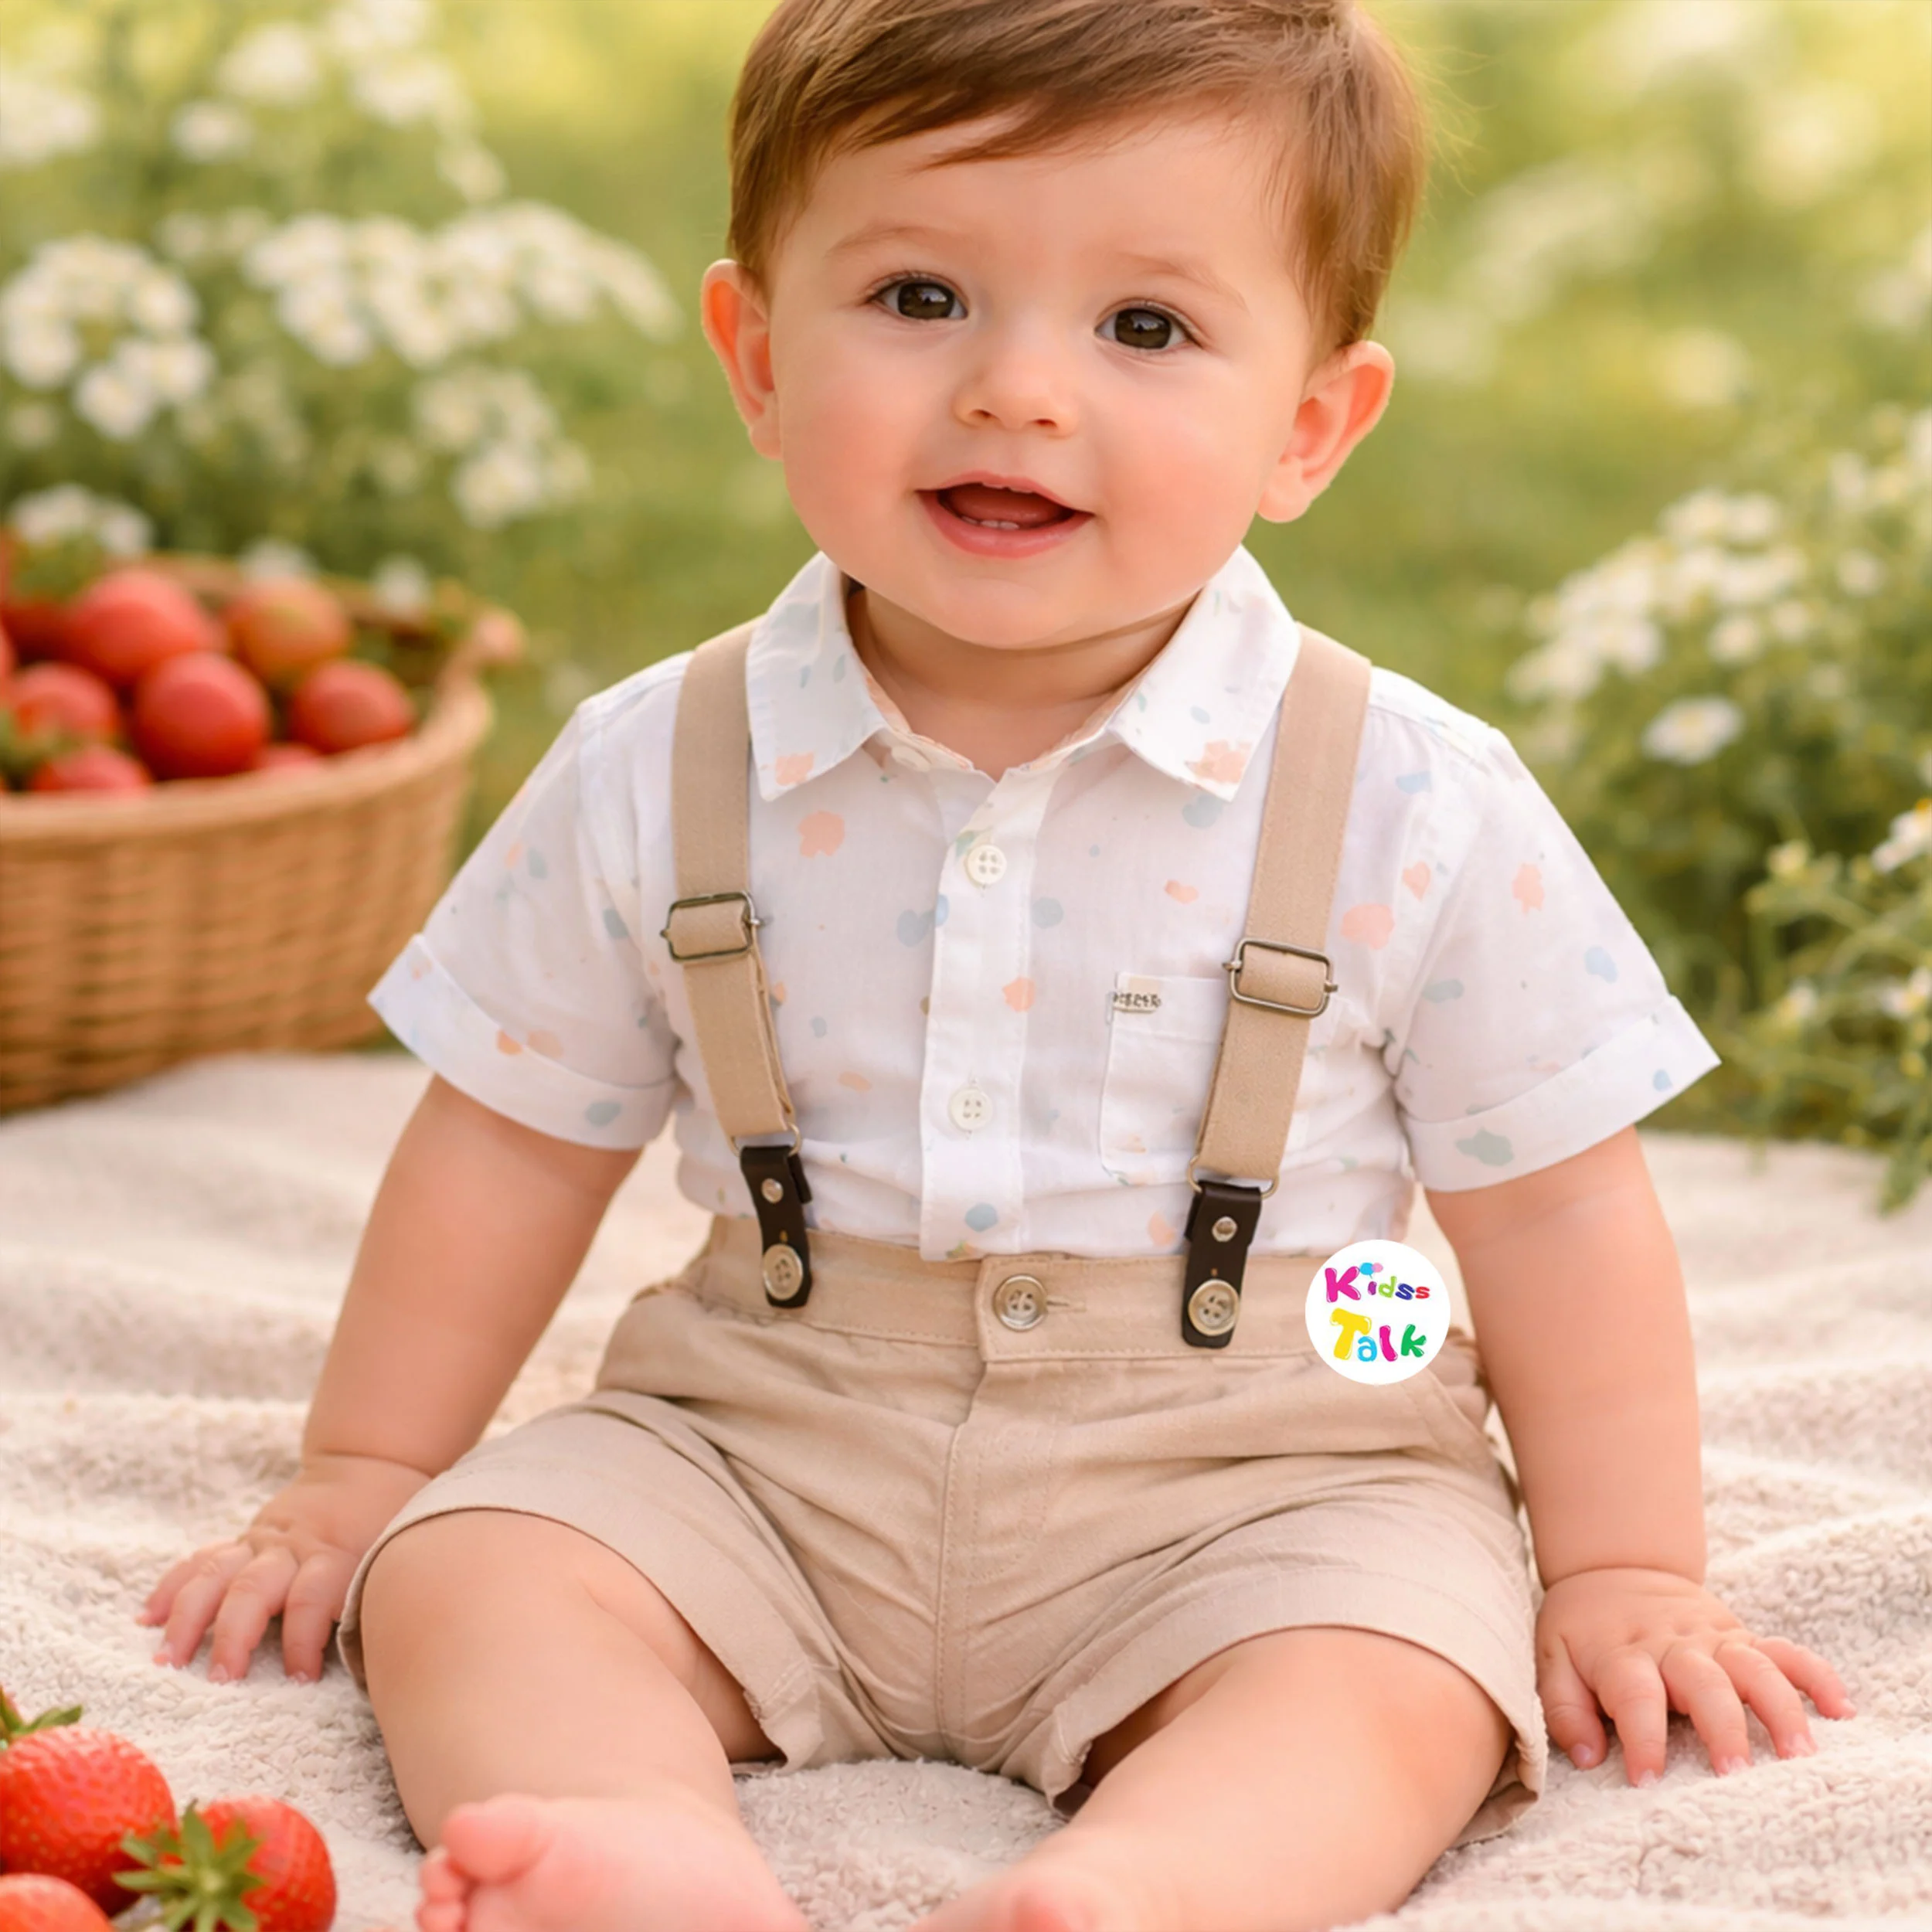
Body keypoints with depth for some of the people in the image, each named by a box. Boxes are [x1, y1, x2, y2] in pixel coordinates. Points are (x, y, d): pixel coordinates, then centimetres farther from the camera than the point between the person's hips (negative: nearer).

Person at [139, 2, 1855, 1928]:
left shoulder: (1415, 809, -10)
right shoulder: (655, 778, -4)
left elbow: (1557, 1202, 0)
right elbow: (511, 1143, 8)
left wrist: (1622, 1578, 2)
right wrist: (355, 1481, 13)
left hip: (1247, 1482, -2)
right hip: (761, 1457, 2)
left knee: (1394, 1693, -29)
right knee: (459, 1576, -19)